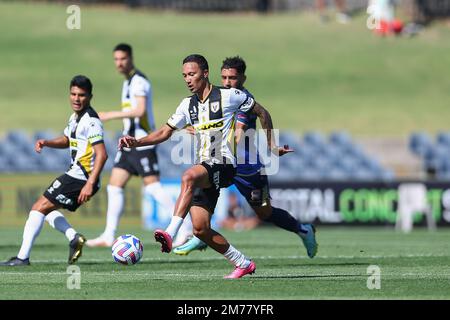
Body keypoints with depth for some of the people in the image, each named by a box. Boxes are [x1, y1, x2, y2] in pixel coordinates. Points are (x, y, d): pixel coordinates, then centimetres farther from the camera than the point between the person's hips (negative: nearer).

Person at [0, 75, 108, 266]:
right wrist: (46, 143, 10)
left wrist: (90, 184, -28)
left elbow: (102, 155, -23)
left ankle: (23, 257, -11)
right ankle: (74, 238, 6)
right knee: (45, 208, 20)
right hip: (75, 175, 10)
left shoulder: (91, 121, -16)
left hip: (79, 179, -10)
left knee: (38, 208, -10)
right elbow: (66, 141, 31)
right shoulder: (76, 117, 14)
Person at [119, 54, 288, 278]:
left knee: (188, 177, -37)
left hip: (223, 165, -7)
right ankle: (243, 264, 13)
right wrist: (136, 142, -1)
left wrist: (271, 146, 10)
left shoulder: (228, 96, -2)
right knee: (200, 228, -4)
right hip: (203, 169, 7)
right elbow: (165, 132, 15)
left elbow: (262, 113, 8)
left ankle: (170, 234, -46)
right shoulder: (188, 105, 14)